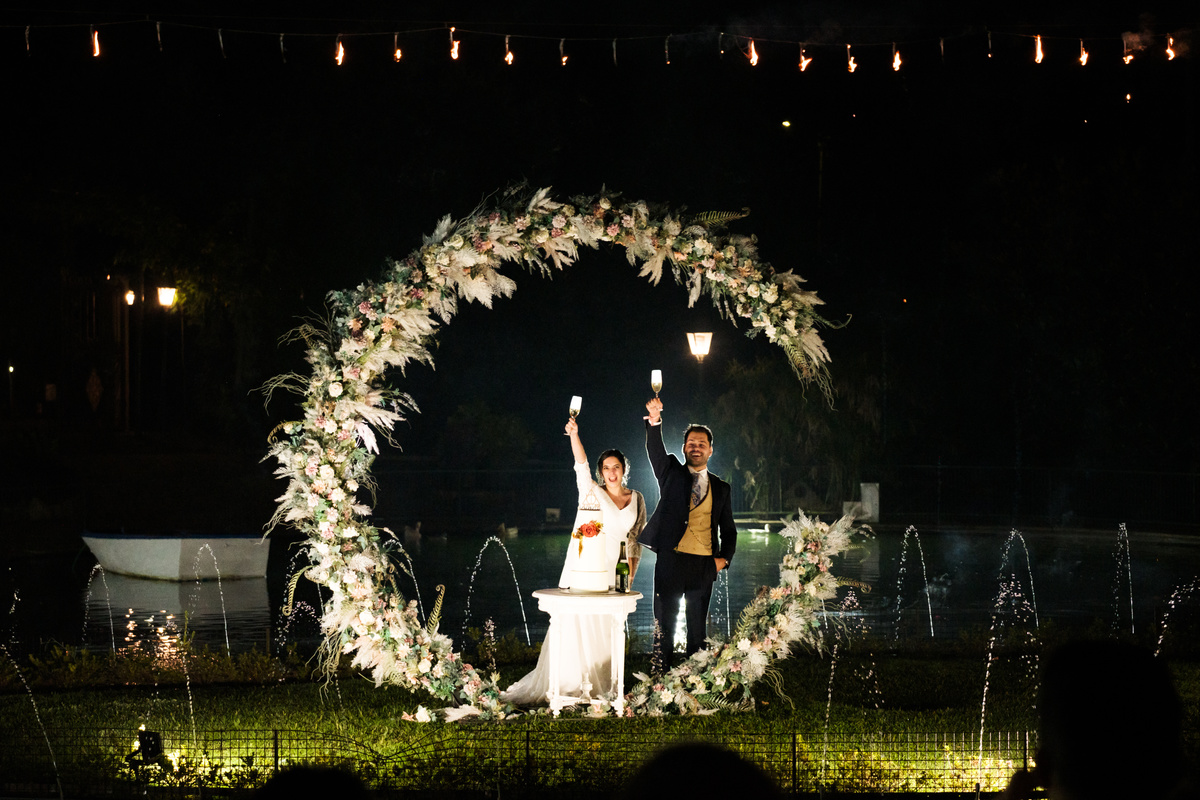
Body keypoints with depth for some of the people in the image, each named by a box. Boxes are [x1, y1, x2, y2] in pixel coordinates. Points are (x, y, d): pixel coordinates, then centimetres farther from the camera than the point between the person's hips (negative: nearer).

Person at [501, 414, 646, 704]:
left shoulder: (637, 500, 9)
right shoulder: (592, 492, -2)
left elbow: (635, 539, 13)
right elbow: (581, 465, -18)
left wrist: (631, 572, 6)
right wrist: (574, 435, -34)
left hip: (611, 569, 3)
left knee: (605, 629, 5)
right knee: (575, 624, -6)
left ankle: (601, 686, 13)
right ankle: (568, 685, -1)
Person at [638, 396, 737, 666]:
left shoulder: (721, 488, 14)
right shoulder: (671, 473, 10)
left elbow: (728, 529, 18)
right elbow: (655, 450, -9)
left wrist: (724, 558, 2)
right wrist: (655, 422, -27)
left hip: (703, 565, 2)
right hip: (670, 560, -2)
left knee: (698, 626, 6)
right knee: (664, 623, -2)